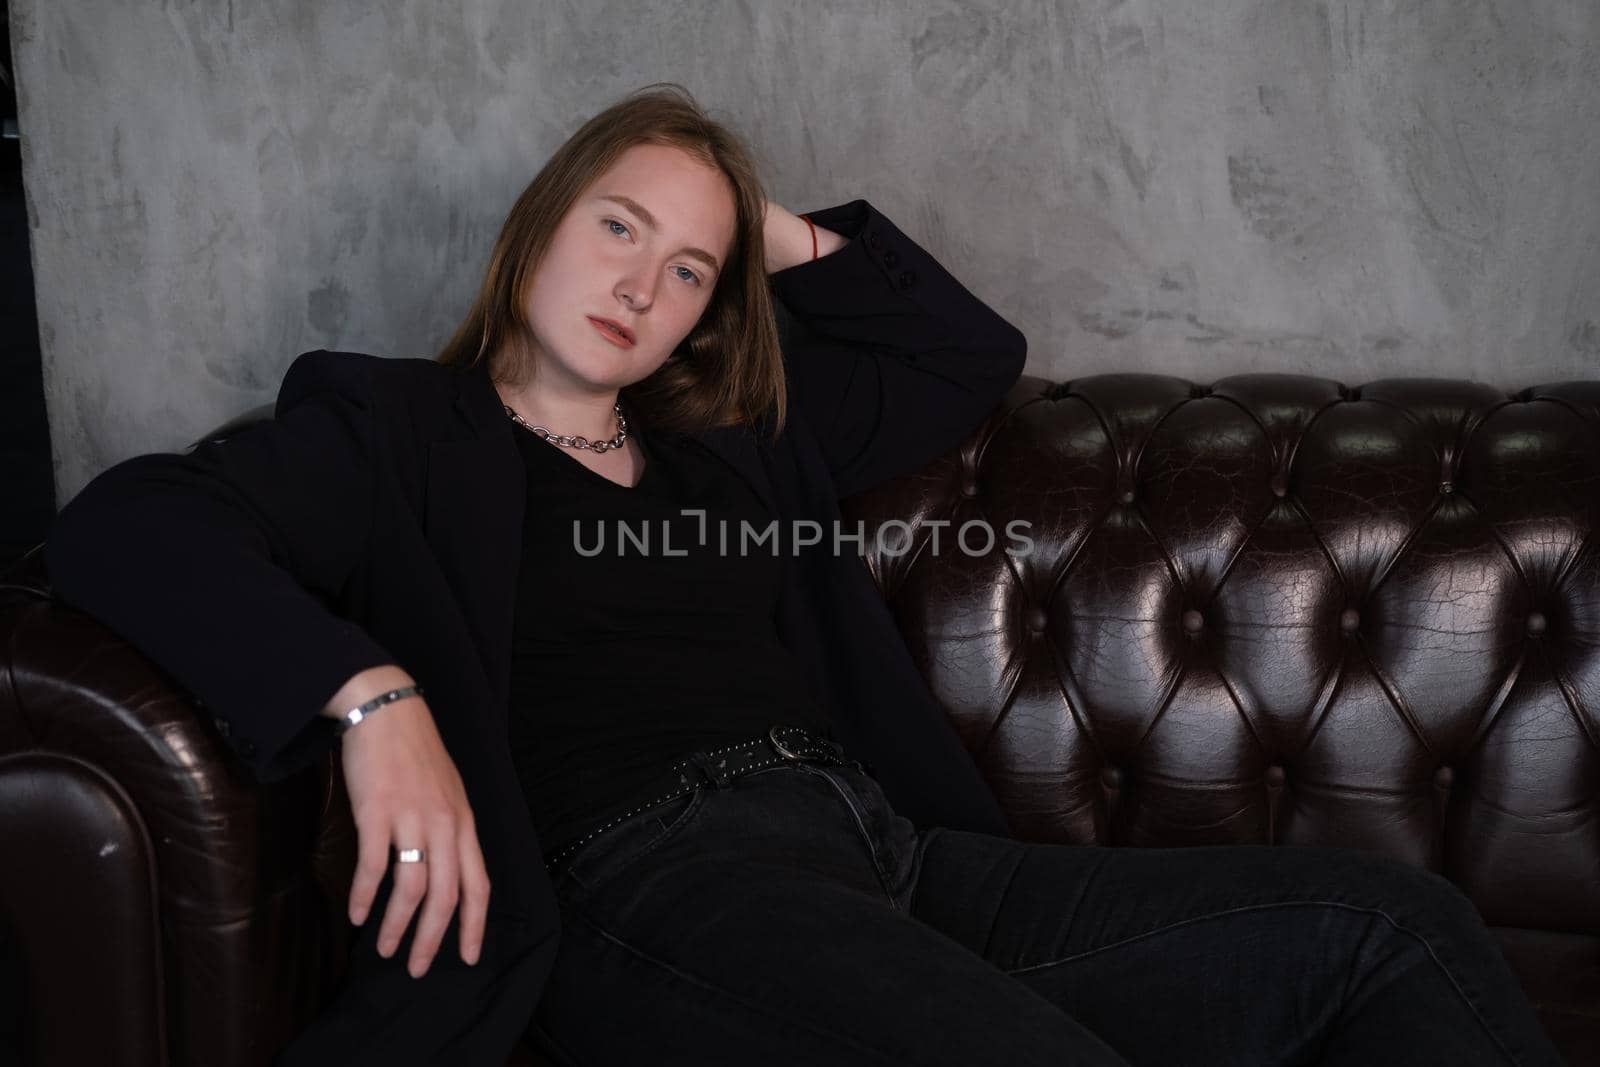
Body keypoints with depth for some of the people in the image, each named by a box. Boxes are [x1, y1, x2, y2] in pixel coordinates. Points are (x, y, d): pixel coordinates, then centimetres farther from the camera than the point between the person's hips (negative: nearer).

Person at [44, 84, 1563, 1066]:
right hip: (653, 879, -6)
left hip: (887, 857, 7)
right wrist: (371, 693, -21)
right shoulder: (396, 429, 10)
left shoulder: (734, 439, 26)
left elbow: (974, 354, 36)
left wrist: (796, 242, 24)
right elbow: (121, 527, -6)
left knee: (1391, 921, -7)